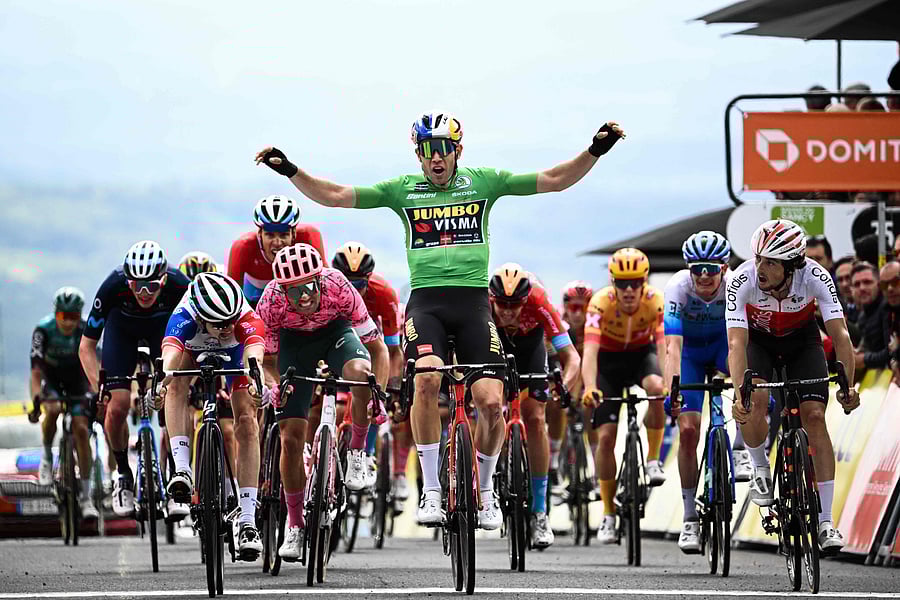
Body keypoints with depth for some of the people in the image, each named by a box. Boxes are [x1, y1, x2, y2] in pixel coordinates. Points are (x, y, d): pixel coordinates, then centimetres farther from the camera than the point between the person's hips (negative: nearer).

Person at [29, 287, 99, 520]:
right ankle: (47, 456, -3)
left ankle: (86, 497, -8)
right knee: (53, 409, -33)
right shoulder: (44, 330, -28)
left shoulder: (86, 331, -24)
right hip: (50, 378, -1)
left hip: (76, 380, 1)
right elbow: (36, 372, -32)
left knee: (81, 429, -13)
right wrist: (36, 402, -45)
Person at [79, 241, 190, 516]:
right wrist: (98, 386, -40)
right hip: (122, 327, 0)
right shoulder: (113, 287, -37)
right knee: (117, 406, -14)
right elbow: (87, 346, -27)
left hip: (165, 326, 0)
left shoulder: (179, 286, -37)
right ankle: (123, 475, 8)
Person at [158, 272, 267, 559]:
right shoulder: (184, 318, -42)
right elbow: (171, 352, -59)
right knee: (177, 384, -33)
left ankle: (247, 519, -16)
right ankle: (182, 470, -35)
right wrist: (164, 379, -80)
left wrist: (256, 381, -82)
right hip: (193, 352, 1)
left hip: (234, 353, -1)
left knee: (246, 421, -17)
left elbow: (254, 352, -60)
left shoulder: (247, 318, -42)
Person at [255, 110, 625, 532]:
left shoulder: (483, 182, 10)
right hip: (426, 302, -1)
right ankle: (431, 491, -15)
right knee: (427, 380, -28)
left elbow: (555, 180, 6)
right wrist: (290, 171, -6)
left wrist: (595, 151, -7)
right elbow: (334, 195, 6)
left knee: (491, 402, -11)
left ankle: (485, 492, 15)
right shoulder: (402, 190, 10)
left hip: (473, 302, 1)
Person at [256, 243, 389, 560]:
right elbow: (267, 359, -16)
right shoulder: (271, 302, -32)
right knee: (291, 438, -8)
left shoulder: (339, 289, -35)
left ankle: (357, 451, -10)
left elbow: (377, 347, -26)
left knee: (361, 375, -36)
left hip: (336, 330, -1)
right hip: (294, 340, 1)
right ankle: (295, 526, 10)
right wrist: (273, 385, -38)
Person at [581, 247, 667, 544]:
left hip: (642, 353, 0)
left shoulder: (656, 301, -26)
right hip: (609, 359, 0)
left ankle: (653, 459, -15)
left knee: (656, 388, -35)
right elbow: (590, 351, -37)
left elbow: (664, 345, -35)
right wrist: (590, 388, -55)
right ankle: (608, 514, 2)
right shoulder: (601, 303, -29)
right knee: (606, 436, -9)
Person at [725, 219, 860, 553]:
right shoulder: (742, 281, -34)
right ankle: (760, 469, 2)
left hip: (801, 341, 0)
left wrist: (848, 385, -46)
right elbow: (737, 343, -40)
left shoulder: (815, 277, -33)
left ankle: (825, 522, -11)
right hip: (758, 340, 0)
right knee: (754, 402, -29)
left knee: (815, 416, -15)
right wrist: (739, 393, -53)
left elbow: (840, 334, -34)